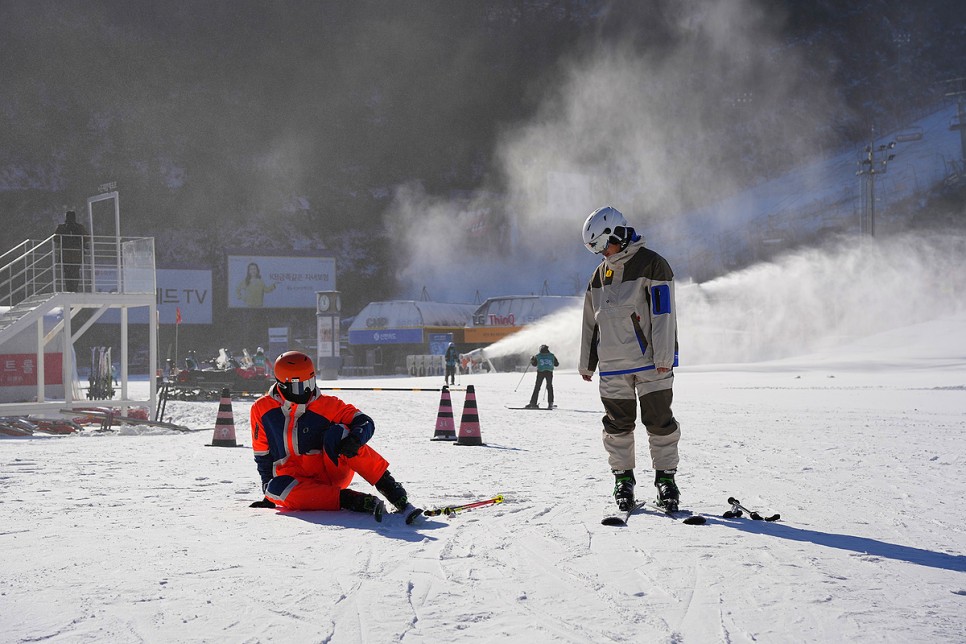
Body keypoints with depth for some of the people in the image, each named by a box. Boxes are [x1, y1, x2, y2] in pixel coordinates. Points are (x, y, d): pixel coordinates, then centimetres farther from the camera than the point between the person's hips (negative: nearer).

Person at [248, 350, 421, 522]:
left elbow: (365, 422, -6)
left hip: (333, 472, 0)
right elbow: (262, 453, 11)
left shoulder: (326, 405, -1)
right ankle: (355, 501, -37)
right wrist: (267, 486, 6)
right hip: (296, 479, 1)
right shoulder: (262, 409, 1)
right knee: (276, 490, -35)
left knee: (337, 432, -29)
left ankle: (399, 497, -32)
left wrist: (355, 439, -28)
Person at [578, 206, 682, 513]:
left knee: (659, 421, -2)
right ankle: (623, 478, 17)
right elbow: (590, 322, 21)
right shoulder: (600, 274, 14)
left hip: (650, 362, -5)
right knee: (618, 425, 7)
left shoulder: (651, 264, -6)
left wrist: (663, 357, -17)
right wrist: (587, 362, 20)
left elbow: (663, 313, -12)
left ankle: (666, 477, 8)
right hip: (612, 367, 5)